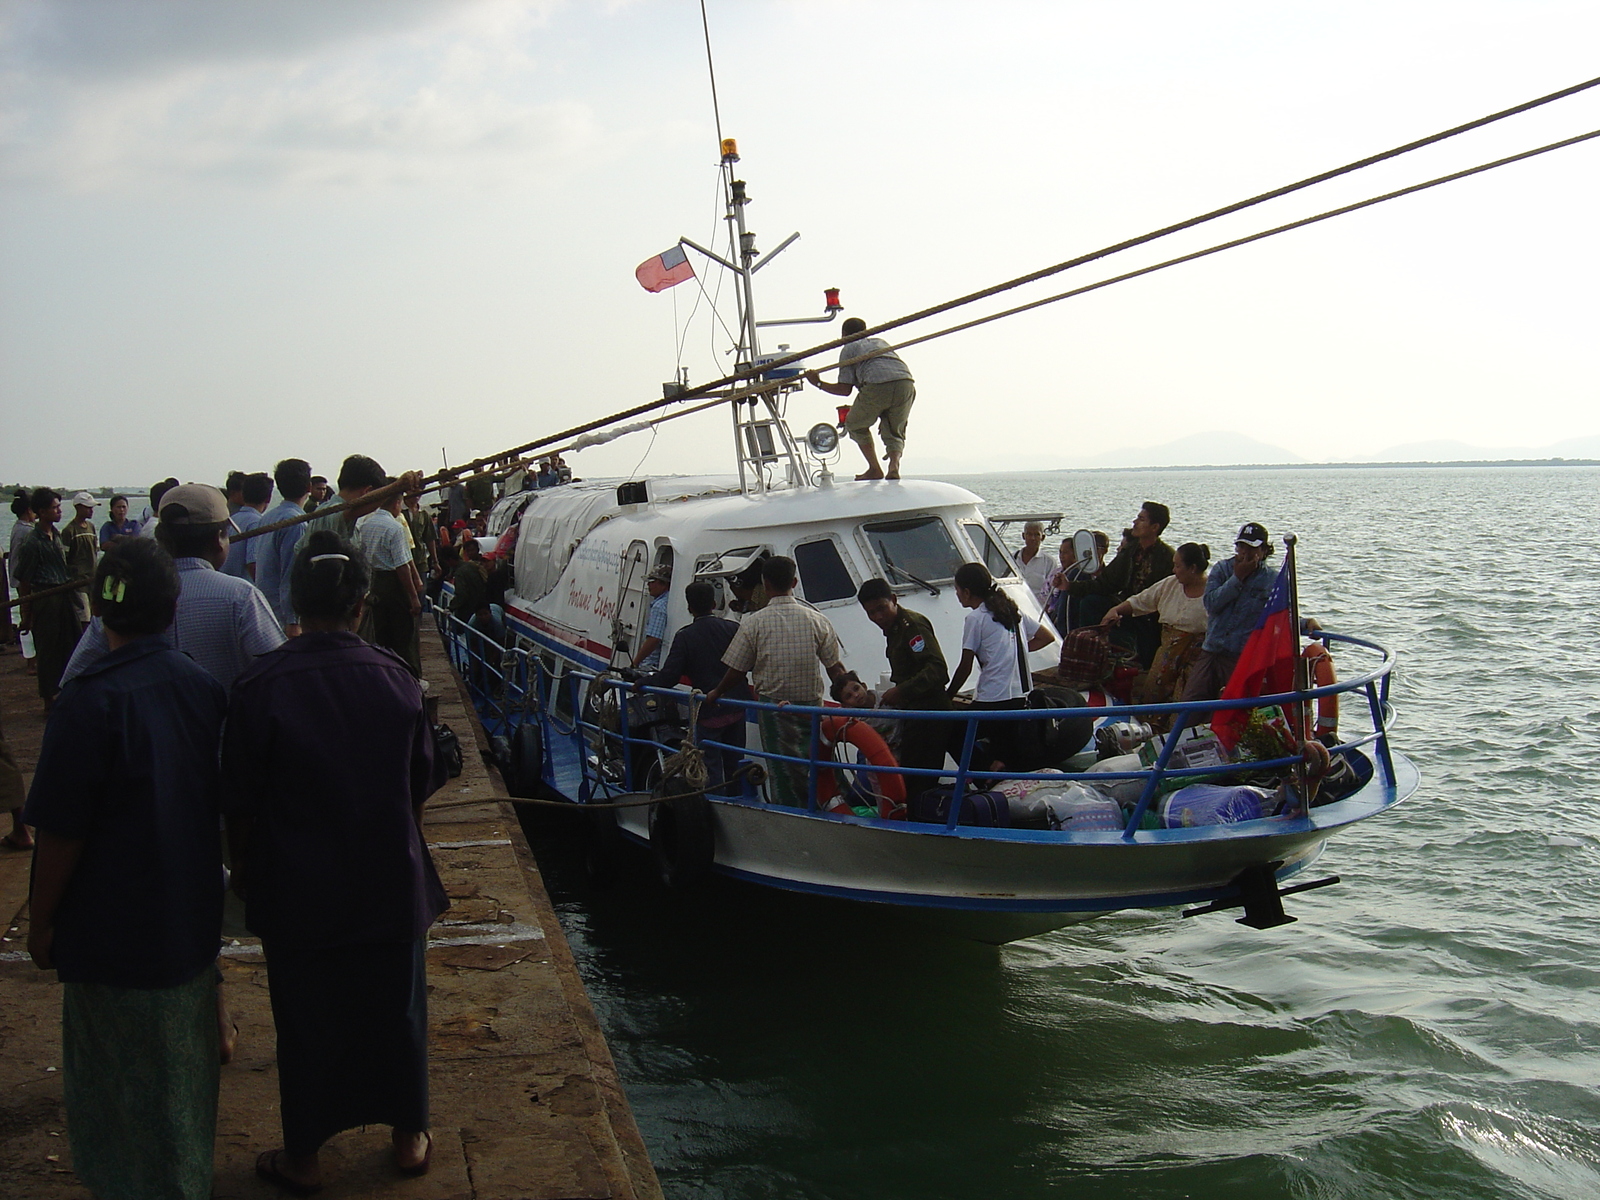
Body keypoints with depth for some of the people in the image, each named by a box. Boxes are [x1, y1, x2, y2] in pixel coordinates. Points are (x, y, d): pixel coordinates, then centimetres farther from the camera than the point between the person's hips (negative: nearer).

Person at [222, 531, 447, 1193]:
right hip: (391, 882, 2)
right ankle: (409, 1137, 33)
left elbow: (241, 802, -9)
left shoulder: (260, 686, -16)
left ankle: (303, 1156, 29)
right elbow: (422, 783, 2)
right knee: (396, 1006, 17)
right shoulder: (395, 678, -10)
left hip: (298, 887, -2)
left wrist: (242, 865, 8)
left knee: (305, 1016, 14)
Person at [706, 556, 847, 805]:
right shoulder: (817, 620, -1)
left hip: (773, 705, -2)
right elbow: (835, 669, 2)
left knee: (782, 770, 3)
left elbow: (736, 672, -1)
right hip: (811, 704, 2)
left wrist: (716, 693, 17)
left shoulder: (753, 623, -7)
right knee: (809, 771, 12)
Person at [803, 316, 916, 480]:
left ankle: (875, 469, 17)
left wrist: (819, 384, 25)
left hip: (876, 387, -4)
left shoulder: (848, 348, 20)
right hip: (906, 384, 4)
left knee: (855, 425, 21)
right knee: (894, 433, 20)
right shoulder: (881, 342, 35)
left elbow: (845, 389, 10)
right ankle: (894, 466, -8)